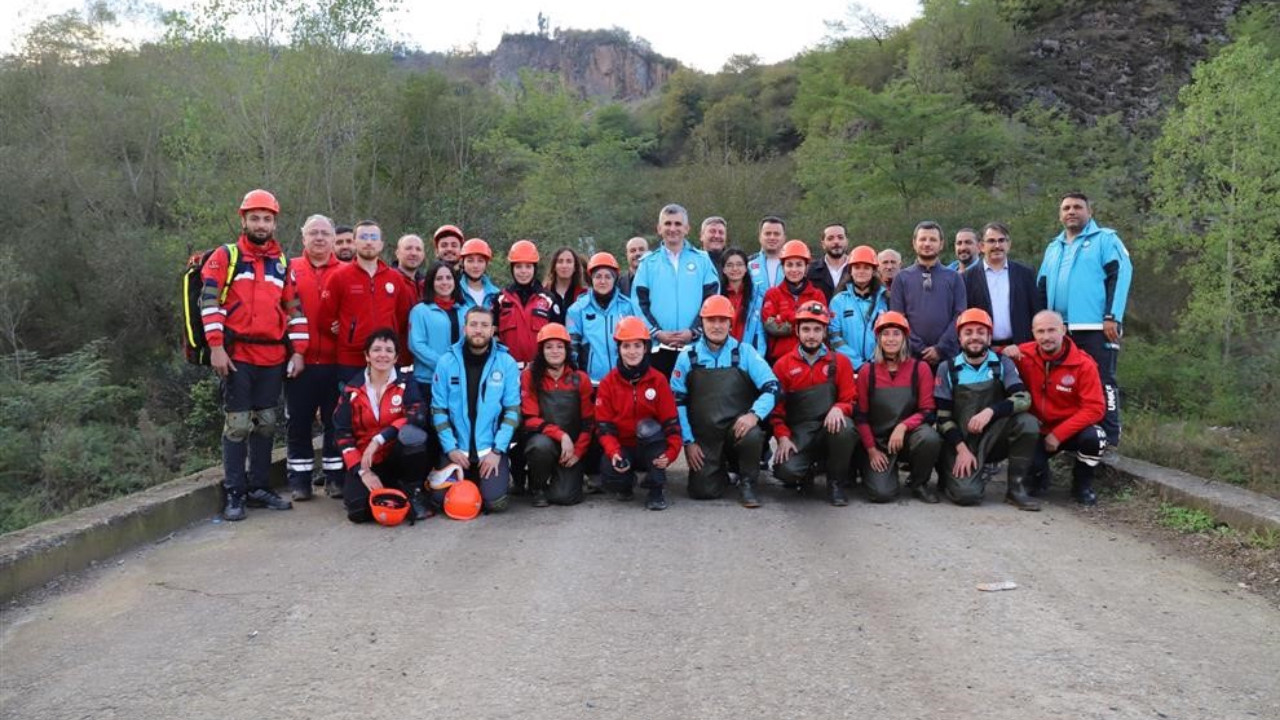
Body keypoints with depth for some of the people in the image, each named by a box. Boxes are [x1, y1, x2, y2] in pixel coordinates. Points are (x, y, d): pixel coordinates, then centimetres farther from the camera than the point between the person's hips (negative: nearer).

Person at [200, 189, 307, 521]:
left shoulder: (283, 263, 14)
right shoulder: (225, 257, 2)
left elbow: (295, 309, 15)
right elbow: (209, 301, -6)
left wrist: (298, 351, 7)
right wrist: (216, 347, -14)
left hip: (274, 357, 4)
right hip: (237, 355, -4)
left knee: (266, 423, 9)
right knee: (237, 424, -4)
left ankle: (259, 487, 18)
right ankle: (234, 493, 3)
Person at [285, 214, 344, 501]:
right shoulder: (290, 269, 5)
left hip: (335, 362, 0)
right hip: (299, 361, 0)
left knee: (335, 422, 7)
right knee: (298, 422, 6)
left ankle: (335, 477, 17)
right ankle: (300, 480, 16)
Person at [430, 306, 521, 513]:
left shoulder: (507, 363, -2)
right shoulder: (446, 362, -1)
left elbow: (512, 410, -4)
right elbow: (438, 409, 0)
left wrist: (497, 450, -11)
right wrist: (450, 448, -9)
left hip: (491, 448, -1)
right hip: (456, 448, 1)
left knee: (494, 501, -18)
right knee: (443, 498, -12)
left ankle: (502, 474, 17)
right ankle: (469, 480, 22)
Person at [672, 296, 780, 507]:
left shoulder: (745, 353, 0)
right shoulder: (688, 357, 2)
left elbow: (771, 387, -6)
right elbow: (677, 401, 3)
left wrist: (755, 414, -24)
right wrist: (688, 441, -3)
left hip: (738, 428, -1)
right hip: (703, 436, 1)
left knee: (753, 434, -35)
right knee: (702, 491, -12)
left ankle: (747, 484, -6)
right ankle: (719, 470, 26)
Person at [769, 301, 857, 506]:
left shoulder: (840, 362, 9)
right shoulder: (782, 365, 8)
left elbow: (850, 399, 6)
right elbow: (776, 407, 7)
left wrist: (838, 408, -18)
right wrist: (783, 437, -8)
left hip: (830, 427, 1)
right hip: (798, 432, 0)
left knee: (845, 428, -36)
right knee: (786, 470, -30)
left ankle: (836, 482, -9)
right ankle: (806, 474, 12)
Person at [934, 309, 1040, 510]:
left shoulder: (1003, 364, 1)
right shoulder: (948, 369, -1)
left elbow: (1024, 399, -14)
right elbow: (943, 416, -2)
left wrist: (990, 411, -30)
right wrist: (962, 449, -14)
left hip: (994, 438, 2)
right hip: (960, 442, -2)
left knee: (1027, 422, -27)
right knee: (967, 493, -26)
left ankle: (1016, 489, -12)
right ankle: (952, 473, 12)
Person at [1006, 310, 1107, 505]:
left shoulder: (1083, 364, -14)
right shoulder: (1023, 355, -9)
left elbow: (1094, 408, -15)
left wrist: (1058, 434, -21)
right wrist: (1005, 354, -24)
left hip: (1071, 430, 0)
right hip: (1037, 431, 1)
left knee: (1094, 437, -33)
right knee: (1031, 463, -29)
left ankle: (1082, 485, -2)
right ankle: (1039, 478, 13)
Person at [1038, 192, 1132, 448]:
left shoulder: (1105, 239, 4)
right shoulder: (1053, 248, 23)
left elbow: (1120, 276, -7)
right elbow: (1041, 288, 23)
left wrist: (1111, 317, -16)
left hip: (1096, 327, -6)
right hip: (1060, 330, 6)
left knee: (1102, 383, -6)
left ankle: (1109, 441, -5)